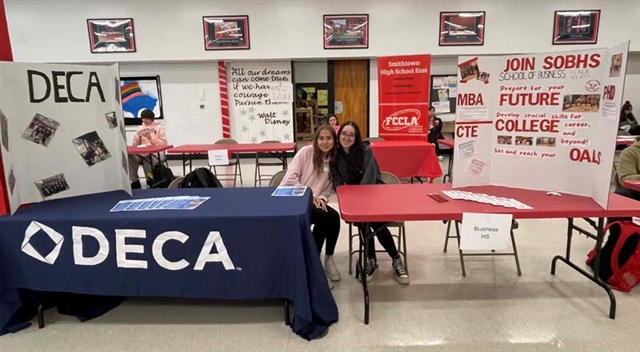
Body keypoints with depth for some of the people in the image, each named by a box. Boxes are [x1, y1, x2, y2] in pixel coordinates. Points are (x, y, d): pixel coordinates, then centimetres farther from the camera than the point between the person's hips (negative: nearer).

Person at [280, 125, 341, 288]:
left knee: (333, 217, -25)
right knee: (329, 218, -28)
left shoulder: (333, 160, 12)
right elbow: (290, 178, -12)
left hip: (314, 202, 5)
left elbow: (329, 187, 12)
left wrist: (322, 198, -10)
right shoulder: (306, 151, -3)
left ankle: (328, 259, -2)